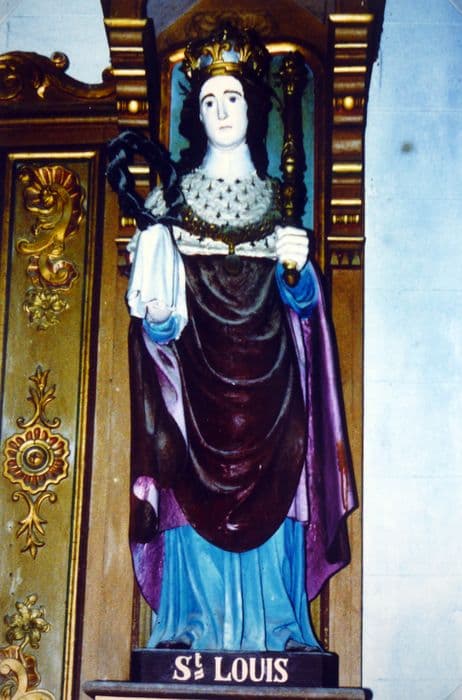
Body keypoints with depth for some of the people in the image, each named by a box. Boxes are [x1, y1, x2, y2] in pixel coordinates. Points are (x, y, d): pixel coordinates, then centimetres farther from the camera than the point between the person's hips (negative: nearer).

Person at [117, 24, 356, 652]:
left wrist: (298, 266, -9)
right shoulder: (174, 195, 11)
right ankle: (191, 629, -1)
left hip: (265, 369, 1)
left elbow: (301, 299, 12)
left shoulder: (277, 198, 15)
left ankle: (271, 630, 2)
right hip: (196, 368, -1)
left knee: (268, 493, -3)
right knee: (195, 500, -7)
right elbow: (151, 286, 5)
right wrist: (156, 310, -17)